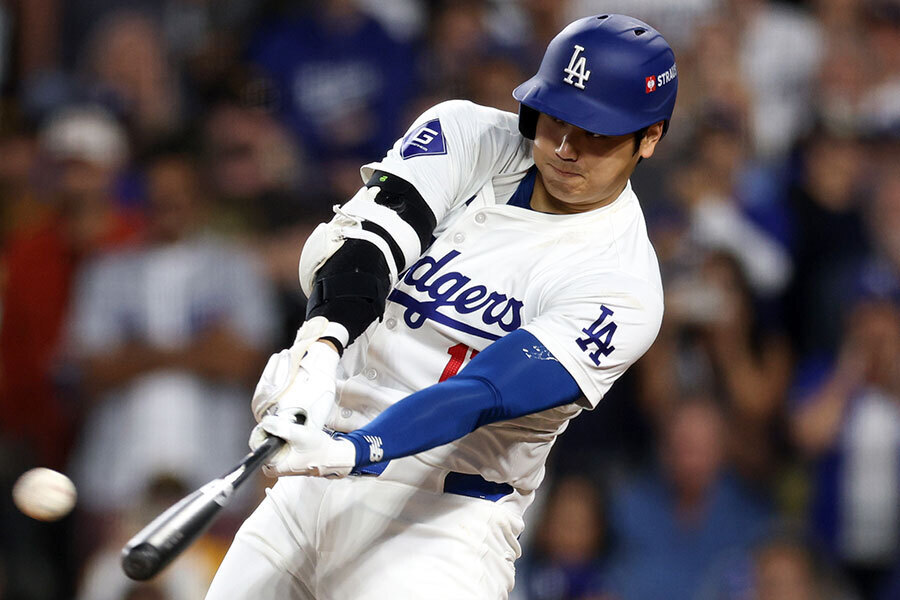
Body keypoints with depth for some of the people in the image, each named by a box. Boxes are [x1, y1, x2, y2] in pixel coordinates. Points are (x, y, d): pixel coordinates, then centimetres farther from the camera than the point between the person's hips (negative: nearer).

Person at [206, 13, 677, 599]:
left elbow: (483, 395, -21)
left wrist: (350, 452, -36)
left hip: (443, 523, -4)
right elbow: (366, 240, -13)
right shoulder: (469, 137, 3)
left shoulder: (622, 288, -11)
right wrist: (322, 343, -34)